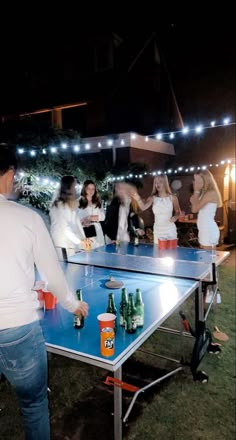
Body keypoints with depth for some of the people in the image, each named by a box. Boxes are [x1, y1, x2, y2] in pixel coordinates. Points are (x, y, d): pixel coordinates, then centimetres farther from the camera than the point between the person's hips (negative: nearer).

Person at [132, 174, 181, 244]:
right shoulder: (153, 198, -2)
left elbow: (178, 212, 7)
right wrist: (139, 200, -40)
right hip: (158, 231, 2)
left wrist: (175, 217, -15)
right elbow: (143, 207, -20)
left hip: (170, 231, -2)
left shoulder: (172, 198, -5)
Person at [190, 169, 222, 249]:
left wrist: (196, 191, -9)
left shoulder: (211, 193, -14)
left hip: (209, 231, -9)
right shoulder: (204, 193, 14)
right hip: (204, 230, 9)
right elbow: (195, 208, 11)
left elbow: (195, 209, -17)